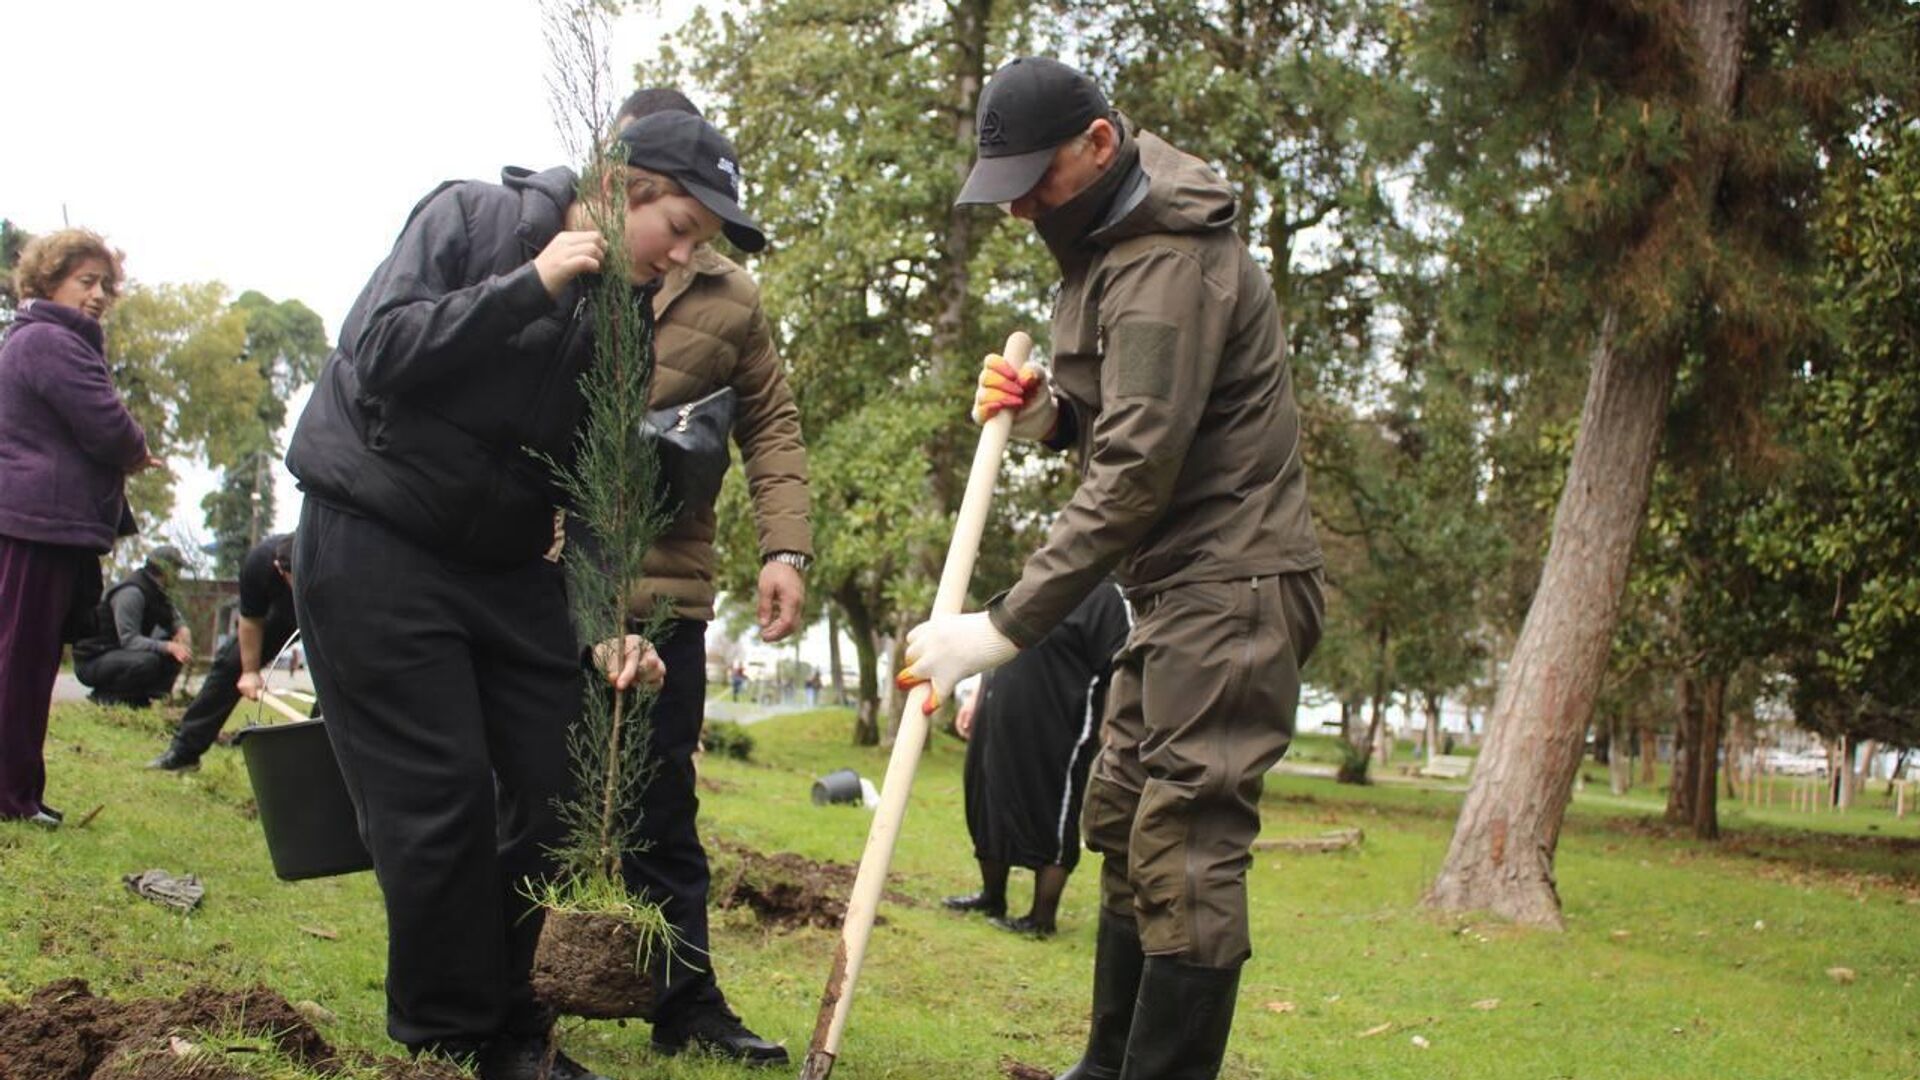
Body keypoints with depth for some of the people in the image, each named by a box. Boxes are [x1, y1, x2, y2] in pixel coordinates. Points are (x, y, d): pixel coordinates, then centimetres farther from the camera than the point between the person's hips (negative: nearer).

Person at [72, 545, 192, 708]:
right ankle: (104, 696, -15)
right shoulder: (131, 592, -21)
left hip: (119, 655, 9)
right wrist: (167, 647, -39)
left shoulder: (155, 591, 8)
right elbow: (128, 640, -29)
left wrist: (182, 629, -5)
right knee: (148, 661, -35)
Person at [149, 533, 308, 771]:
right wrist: (250, 671, -15)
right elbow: (252, 620, -16)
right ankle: (183, 751, 6)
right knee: (232, 660, -3)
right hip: (282, 612, 3)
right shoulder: (258, 562, -36)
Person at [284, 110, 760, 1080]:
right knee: (439, 797, -9)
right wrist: (532, 285, -24)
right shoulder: (472, 218, -10)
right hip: (375, 542, -6)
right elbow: (378, 352, -21)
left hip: (509, 563, 6)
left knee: (555, 788, 3)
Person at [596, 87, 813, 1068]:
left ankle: (687, 1005, 20)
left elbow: (770, 427, 9)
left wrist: (784, 546, -3)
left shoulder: (729, 299, 8)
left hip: (665, 591, 2)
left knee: (662, 806, 10)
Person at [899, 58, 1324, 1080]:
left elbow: (1135, 477, -26)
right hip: (1177, 590, 11)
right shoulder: (1110, 237, 11)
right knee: (1123, 817, 15)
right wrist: (1044, 410, -2)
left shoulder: (1168, 265, -20)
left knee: (1183, 845, -13)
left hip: (1229, 589, -11)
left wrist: (1004, 627, -27)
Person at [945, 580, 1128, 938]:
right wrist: (976, 699, 21)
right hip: (1000, 727, 9)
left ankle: (1042, 918, 9)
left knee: (1051, 824, 0)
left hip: (1053, 734, -9)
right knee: (991, 810, 17)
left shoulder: (1101, 596, -10)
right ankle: (992, 898, 33)